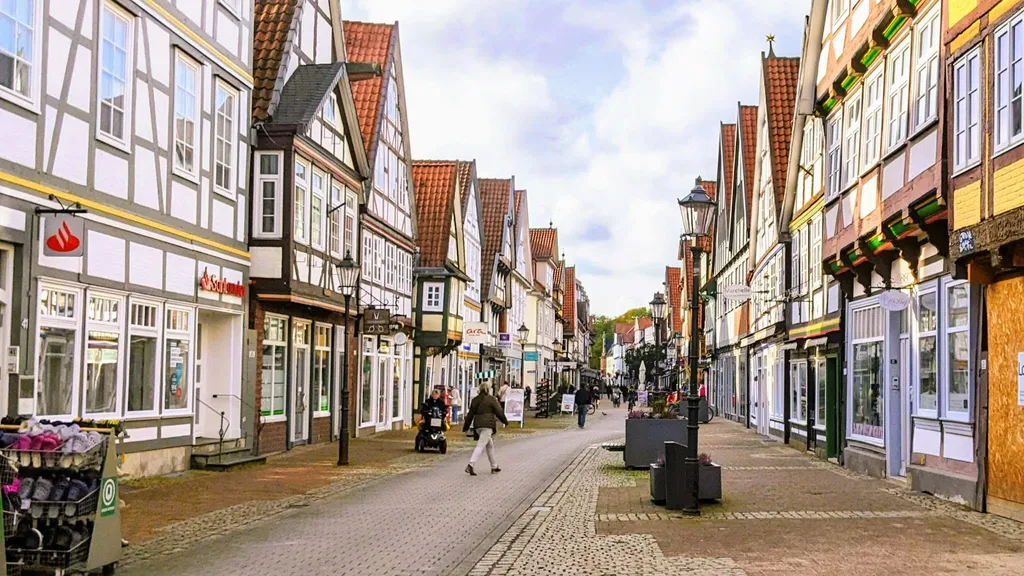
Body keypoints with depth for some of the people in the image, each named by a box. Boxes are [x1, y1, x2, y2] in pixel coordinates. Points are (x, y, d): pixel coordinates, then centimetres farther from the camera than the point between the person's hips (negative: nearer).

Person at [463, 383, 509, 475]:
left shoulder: (475, 400, 13)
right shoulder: (491, 399, -2)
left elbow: (470, 415, 15)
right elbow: (499, 411, -1)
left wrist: (466, 427, 21)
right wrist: (505, 421, 13)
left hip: (477, 425, 6)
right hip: (488, 425, -6)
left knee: (490, 445, 19)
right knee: (480, 446, -11)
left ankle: (494, 467, 25)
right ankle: (470, 466, -24)